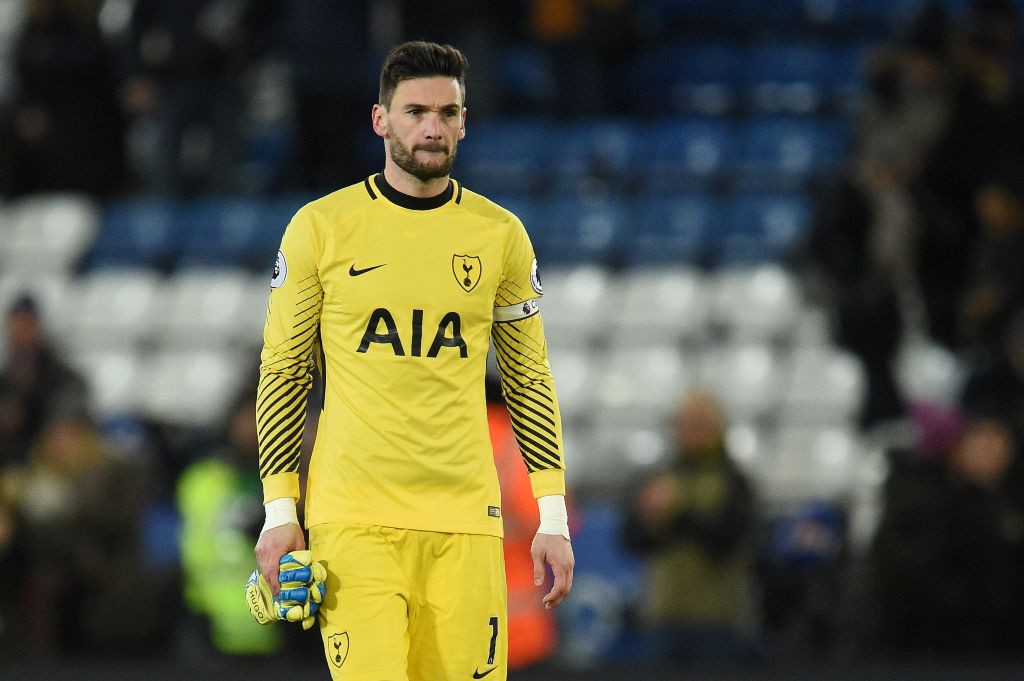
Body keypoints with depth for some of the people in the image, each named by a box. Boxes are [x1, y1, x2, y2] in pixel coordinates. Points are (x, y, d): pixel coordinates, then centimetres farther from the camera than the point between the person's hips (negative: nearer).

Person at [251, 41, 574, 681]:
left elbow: (530, 381, 14)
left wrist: (554, 516, 7)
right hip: (353, 521, -2)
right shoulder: (320, 227, 3)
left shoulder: (500, 234, 8)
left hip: (465, 521, 2)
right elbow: (283, 371, 7)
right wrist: (279, 512, 0)